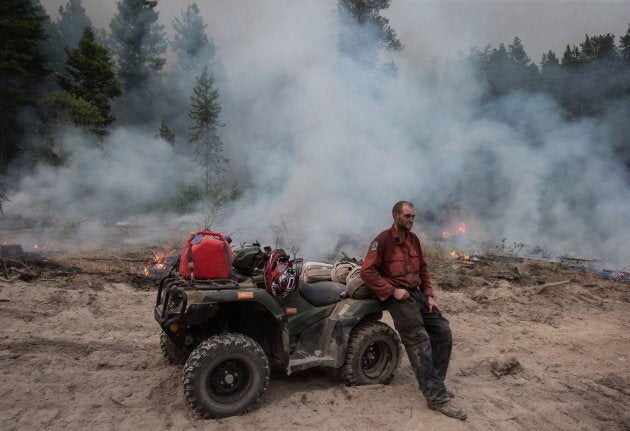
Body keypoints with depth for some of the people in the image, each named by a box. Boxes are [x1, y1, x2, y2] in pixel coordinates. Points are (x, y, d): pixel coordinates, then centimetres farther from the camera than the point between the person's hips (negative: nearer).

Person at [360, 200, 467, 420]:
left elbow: (423, 269, 18)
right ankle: (437, 397, -10)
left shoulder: (413, 238, 12)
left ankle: (434, 383, 16)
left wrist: (429, 295, 7)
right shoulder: (383, 240, -11)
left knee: (442, 330, 2)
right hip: (397, 297, -8)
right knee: (419, 342, -15)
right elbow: (367, 271, -16)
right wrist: (392, 290, -18)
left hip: (417, 293, 8)